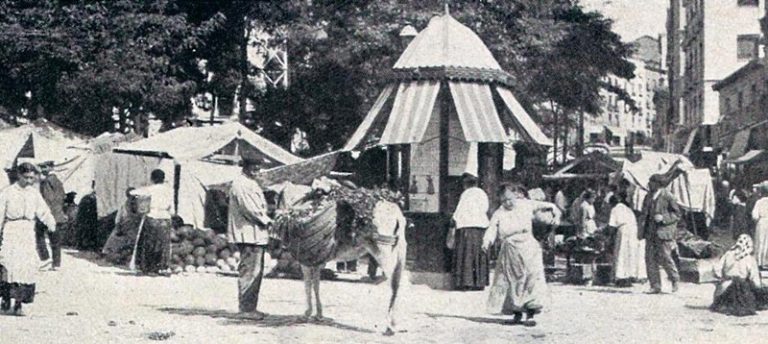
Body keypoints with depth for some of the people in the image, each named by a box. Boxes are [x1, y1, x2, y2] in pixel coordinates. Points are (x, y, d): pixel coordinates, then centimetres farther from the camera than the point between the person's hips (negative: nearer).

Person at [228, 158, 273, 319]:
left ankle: (250, 307, 17)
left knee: (256, 271, 12)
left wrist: (265, 219, 6)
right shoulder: (240, 184, -11)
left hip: (257, 234, 11)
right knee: (250, 271, -10)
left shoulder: (251, 183, 21)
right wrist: (265, 220, -8)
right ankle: (246, 308, -8)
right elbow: (248, 207, -18)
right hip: (248, 233, -11)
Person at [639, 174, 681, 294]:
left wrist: (663, 218, -17)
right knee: (650, 259, 0)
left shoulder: (668, 197, -5)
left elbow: (677, 214, -2)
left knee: (664, 257, -9)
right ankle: (655, 286, 5)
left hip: (663, 231, -6)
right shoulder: (648, 197, 14)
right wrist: (642, 231, 13)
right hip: (650, 232, 6)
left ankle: (675, 280, 15)